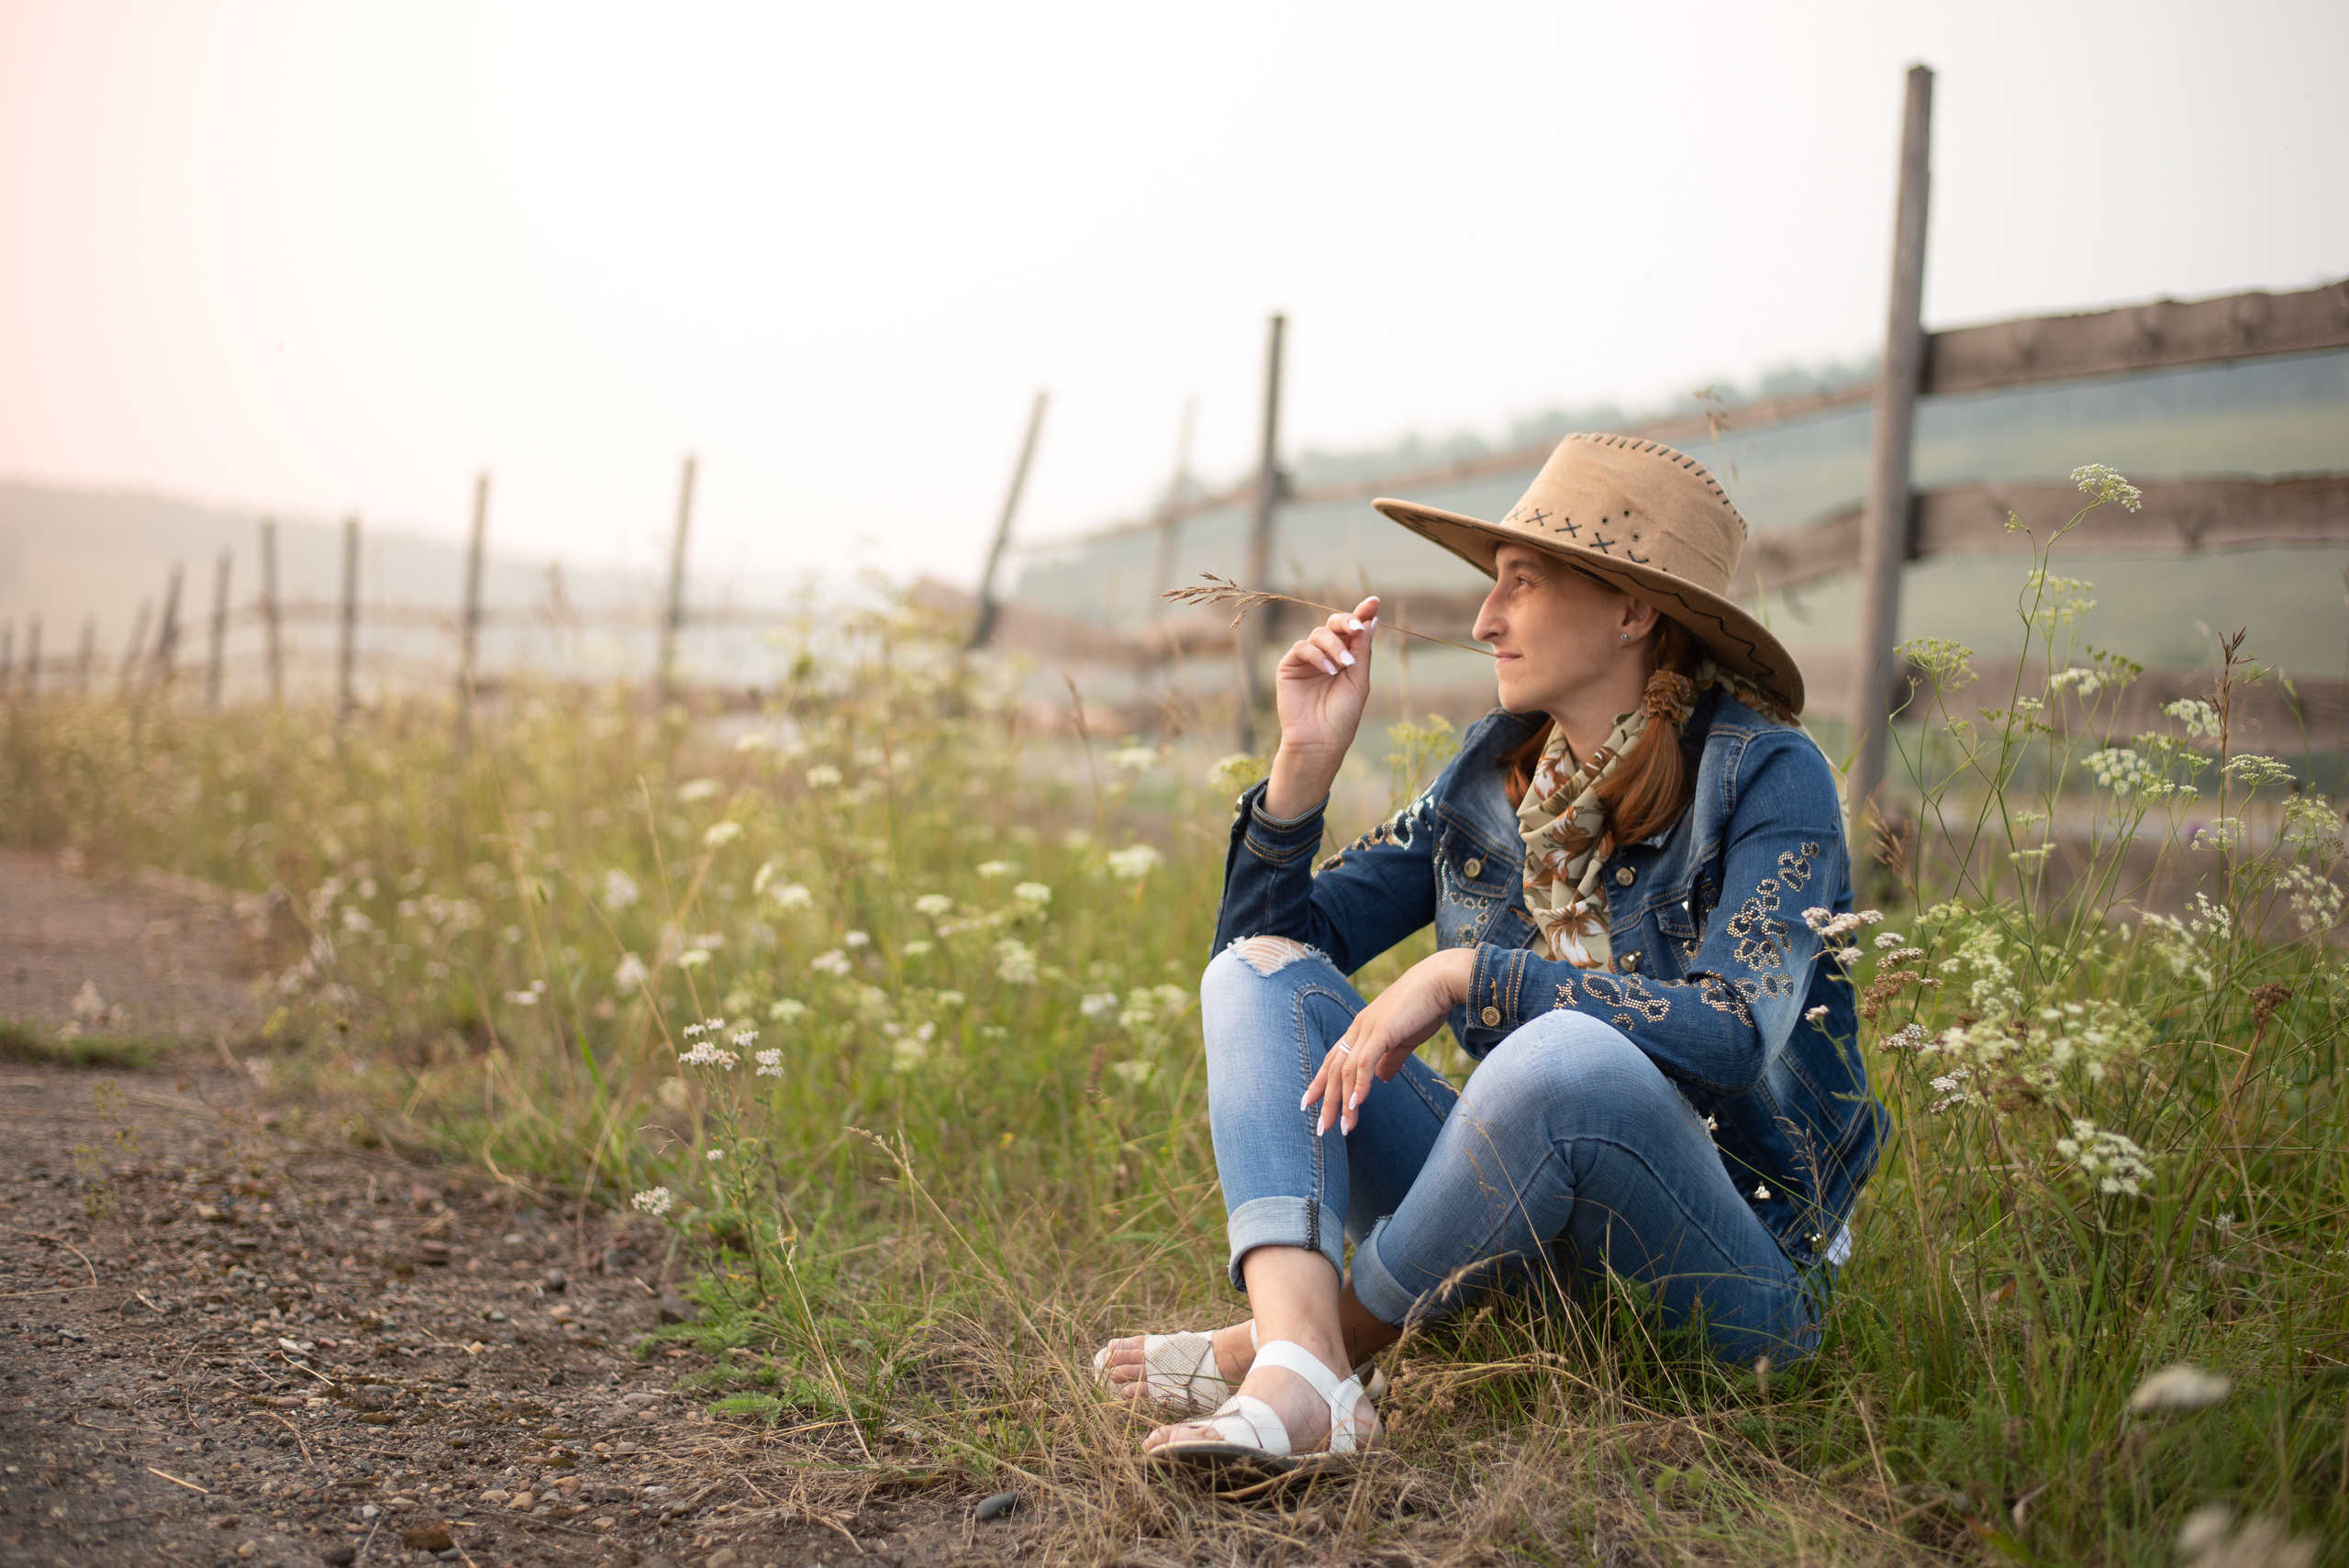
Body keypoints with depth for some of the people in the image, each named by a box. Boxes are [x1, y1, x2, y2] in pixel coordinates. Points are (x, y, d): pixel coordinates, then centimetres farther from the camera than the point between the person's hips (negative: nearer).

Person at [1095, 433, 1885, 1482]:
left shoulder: (1766, 776, -10)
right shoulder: (1495, 770, 7)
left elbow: (1738, 1033, -25)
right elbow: (1272, 932, 10)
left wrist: (1466, 976, -24)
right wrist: (1307, 758, -5)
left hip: (1739, 1261, -6)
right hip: (1531, 1242, 6)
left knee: (1563, 1053, -37)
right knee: (1260, 967, -5)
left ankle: (1340, 1334, -13)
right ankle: (1297, 1364, -29)